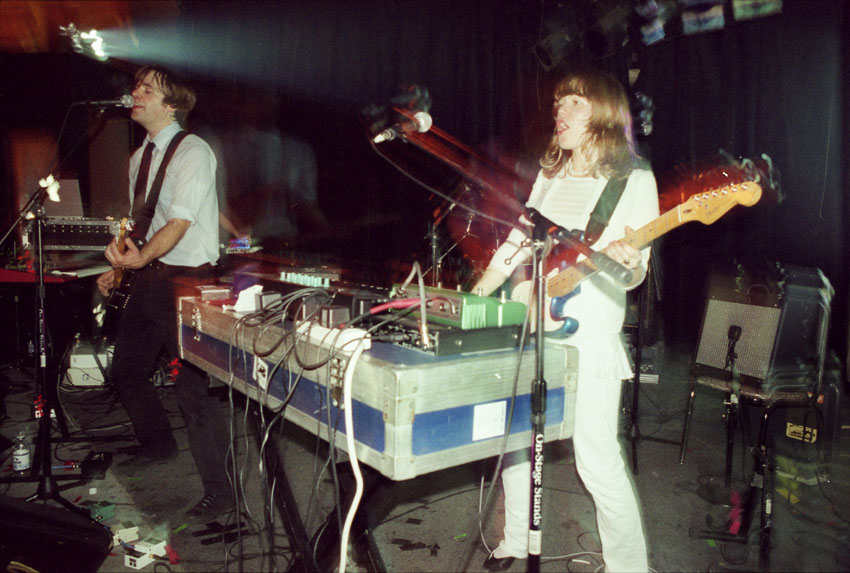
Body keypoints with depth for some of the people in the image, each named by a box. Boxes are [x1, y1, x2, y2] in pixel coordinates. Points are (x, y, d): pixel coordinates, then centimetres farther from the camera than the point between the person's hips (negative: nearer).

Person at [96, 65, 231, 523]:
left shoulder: (193, 152, -12)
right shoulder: (140, 157, 13)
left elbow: (179, 223, -23)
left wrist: (142, 257, -39)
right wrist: (119, 267, 10)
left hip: (185, 279, -9)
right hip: (147, 277, 9)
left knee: (191, 383, -9)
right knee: (126, 369, 18)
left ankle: (217, 489, 3)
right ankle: (157, 445, 43)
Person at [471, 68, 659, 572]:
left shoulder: (634, 179, -3)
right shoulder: (550, 174, 14)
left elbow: (636, 272, -7)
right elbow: (518, 241, 16)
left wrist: (626, 262, -30)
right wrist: (474, 297, 12)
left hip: (587, 339, -6)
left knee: (597, 462, -5)